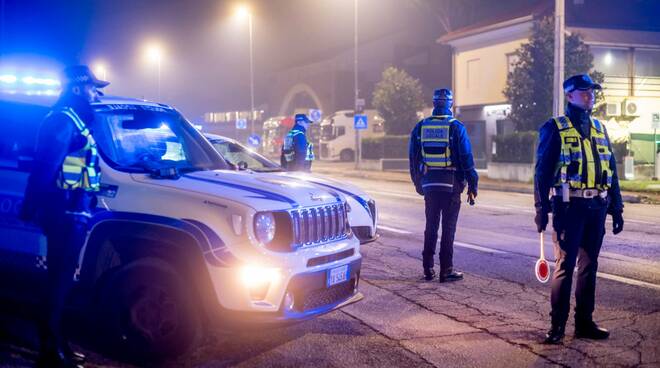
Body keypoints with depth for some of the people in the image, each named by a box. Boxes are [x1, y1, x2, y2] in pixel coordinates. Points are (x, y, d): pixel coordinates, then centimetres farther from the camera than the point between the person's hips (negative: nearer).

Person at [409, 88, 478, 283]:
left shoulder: (420, 127, 5)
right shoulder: (456, 127, -7)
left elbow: (413, 158, 10)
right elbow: (466, 159, -8)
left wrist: (418, 183, 20)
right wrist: (472, 186, -2)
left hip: (429, 184, 4)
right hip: (451, 185, -3)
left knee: (431, 226, 13)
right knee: (448, 228, 2)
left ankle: (428, 269, 15)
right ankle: (446, 270, 2)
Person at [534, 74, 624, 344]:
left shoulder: (600, 129, 15)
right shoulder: (555, 129, -2)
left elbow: (611, 171, 17)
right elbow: (542, 172, -6)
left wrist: (616, 208, 13)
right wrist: (541, 210, -11)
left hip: (597, 209, 6)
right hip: (569, 208, -6)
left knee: (589, 265, 10)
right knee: (565, 265, -3)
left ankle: (584, 321, 20)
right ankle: (557, 324, 6)